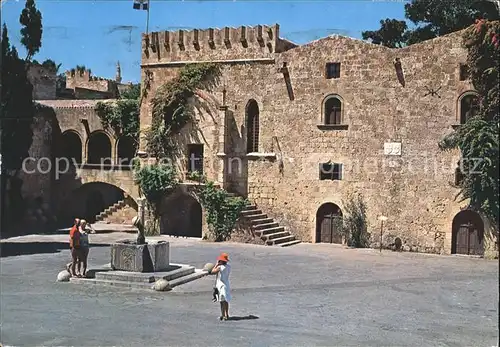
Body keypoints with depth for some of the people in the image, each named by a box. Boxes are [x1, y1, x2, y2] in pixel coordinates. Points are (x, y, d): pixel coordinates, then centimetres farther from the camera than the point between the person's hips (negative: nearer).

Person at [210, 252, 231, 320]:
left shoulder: (219, 267, -20)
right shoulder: (229, 267, 0)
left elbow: (212, 271, -9)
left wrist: (216, 264, -3)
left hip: (221, 285, -7)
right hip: (227, 285, 7)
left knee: (222, 301, -2)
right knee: (226, 301, 18)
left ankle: (223, 316, 0)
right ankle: (227, 315, 28)